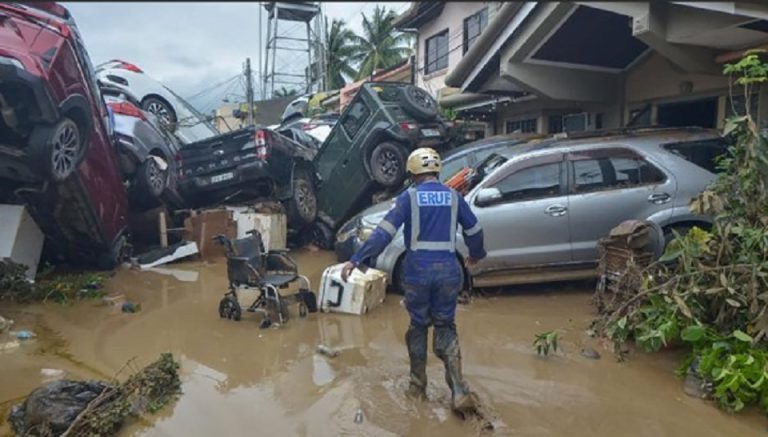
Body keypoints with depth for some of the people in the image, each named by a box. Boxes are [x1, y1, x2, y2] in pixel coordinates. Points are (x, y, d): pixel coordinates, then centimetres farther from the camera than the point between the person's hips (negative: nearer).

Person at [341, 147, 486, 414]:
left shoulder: (410, 197, -2)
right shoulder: (453, 196, 7)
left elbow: (384, 231, -11)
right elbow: (474, 230, 16)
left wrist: (356, 260, -12)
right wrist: (476, 254, 35)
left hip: (417, 271, -2)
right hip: (448, 271, 2)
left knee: (419, 326, 16)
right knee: (445, 328, 13)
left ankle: (418, 386, 27)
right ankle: (459, 391, 1)